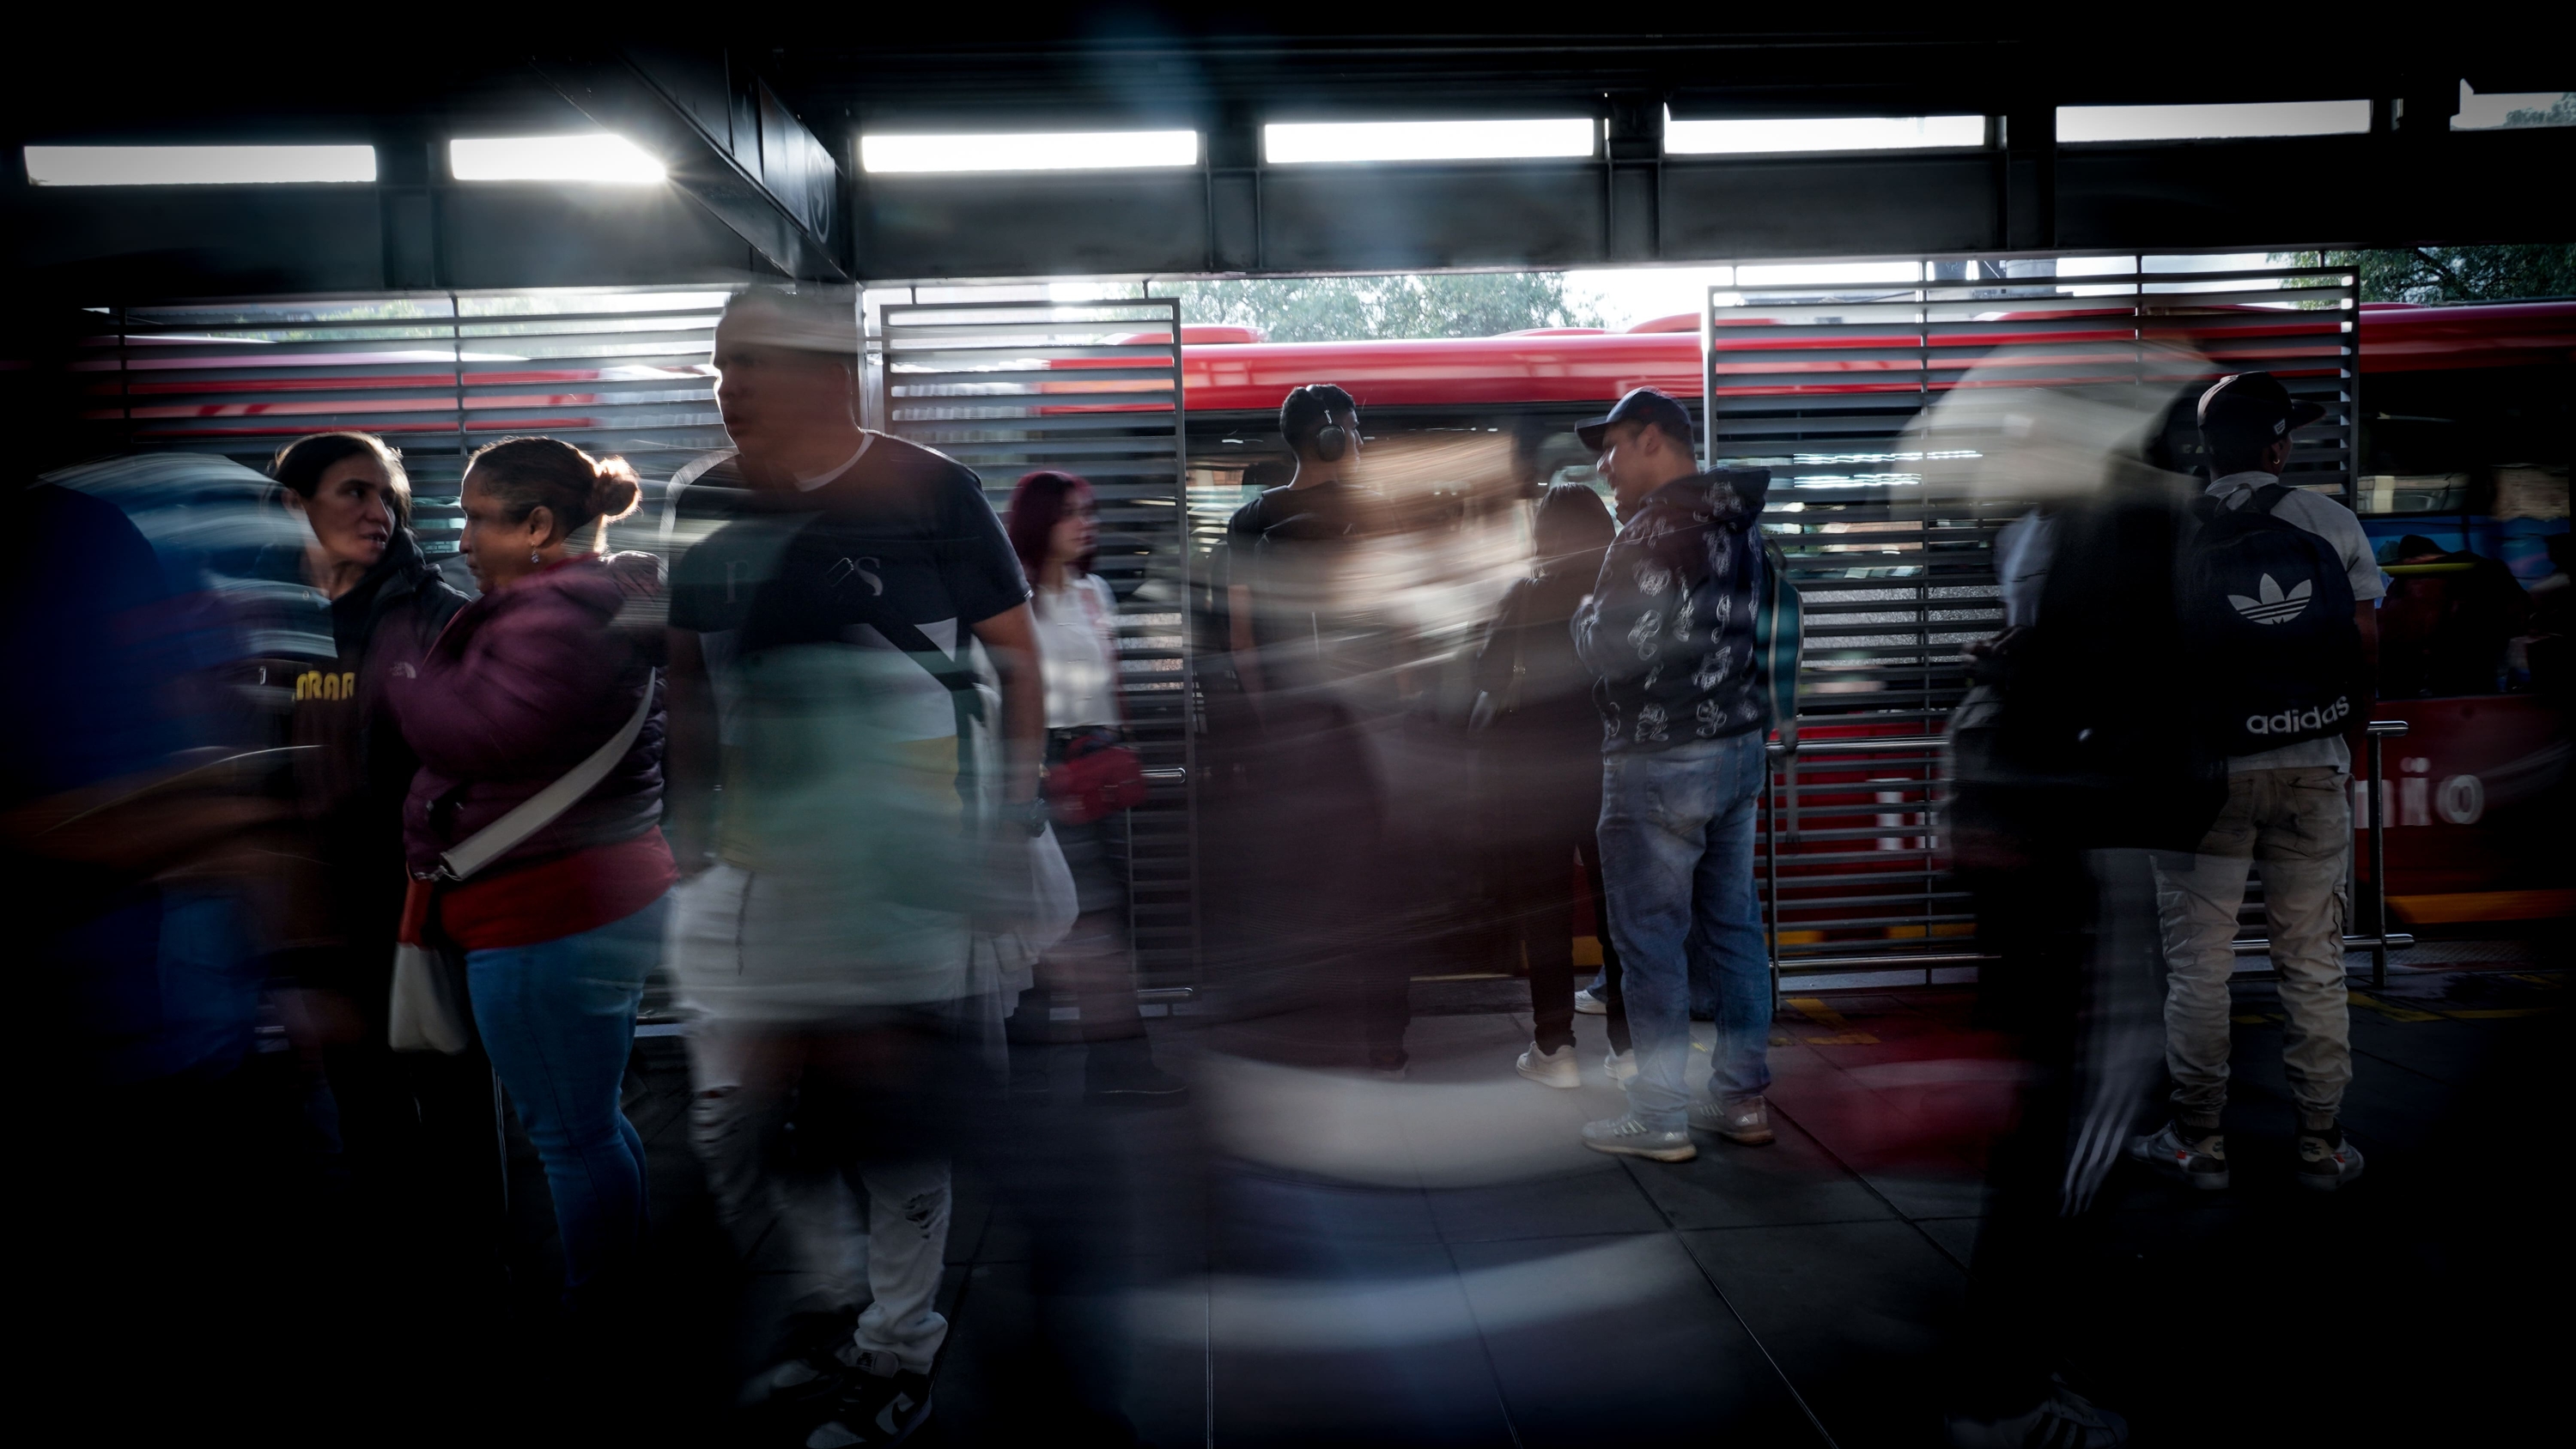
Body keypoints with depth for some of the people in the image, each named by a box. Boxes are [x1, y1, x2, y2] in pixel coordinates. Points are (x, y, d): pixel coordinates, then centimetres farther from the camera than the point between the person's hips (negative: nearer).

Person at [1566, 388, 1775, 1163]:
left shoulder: (1653, 530, -16)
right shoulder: (1736, 517, 11)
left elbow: (1610, 651, -20)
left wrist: (1583, 613, 1)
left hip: (1662, 758, -9)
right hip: (1739, 745, 9)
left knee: (1651, 938, 0)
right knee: (1731, 926, 14)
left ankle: (1659, 1118, 6)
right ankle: (1743, 1096, 22)